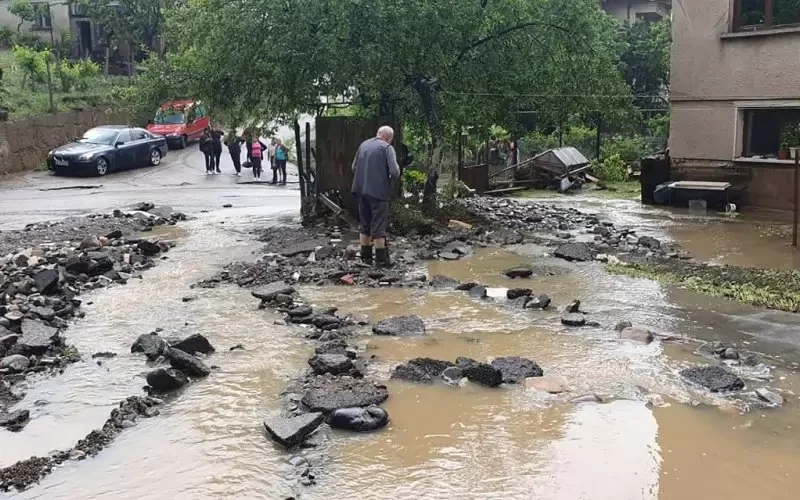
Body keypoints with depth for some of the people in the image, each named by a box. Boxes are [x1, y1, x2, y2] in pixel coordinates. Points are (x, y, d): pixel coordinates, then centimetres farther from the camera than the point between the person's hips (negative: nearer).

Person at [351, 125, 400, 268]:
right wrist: (393, 175, 5)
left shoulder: (363, 145, 10)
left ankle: (365, 257, 21)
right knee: (379, 226, 0)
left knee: (365, 225, 15)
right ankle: (381, 259, 3)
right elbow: (395, 172, -16)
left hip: (361, 191, 6)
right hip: (379, 192, -6)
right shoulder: (387, 148, -8)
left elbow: (354, 167, 14)